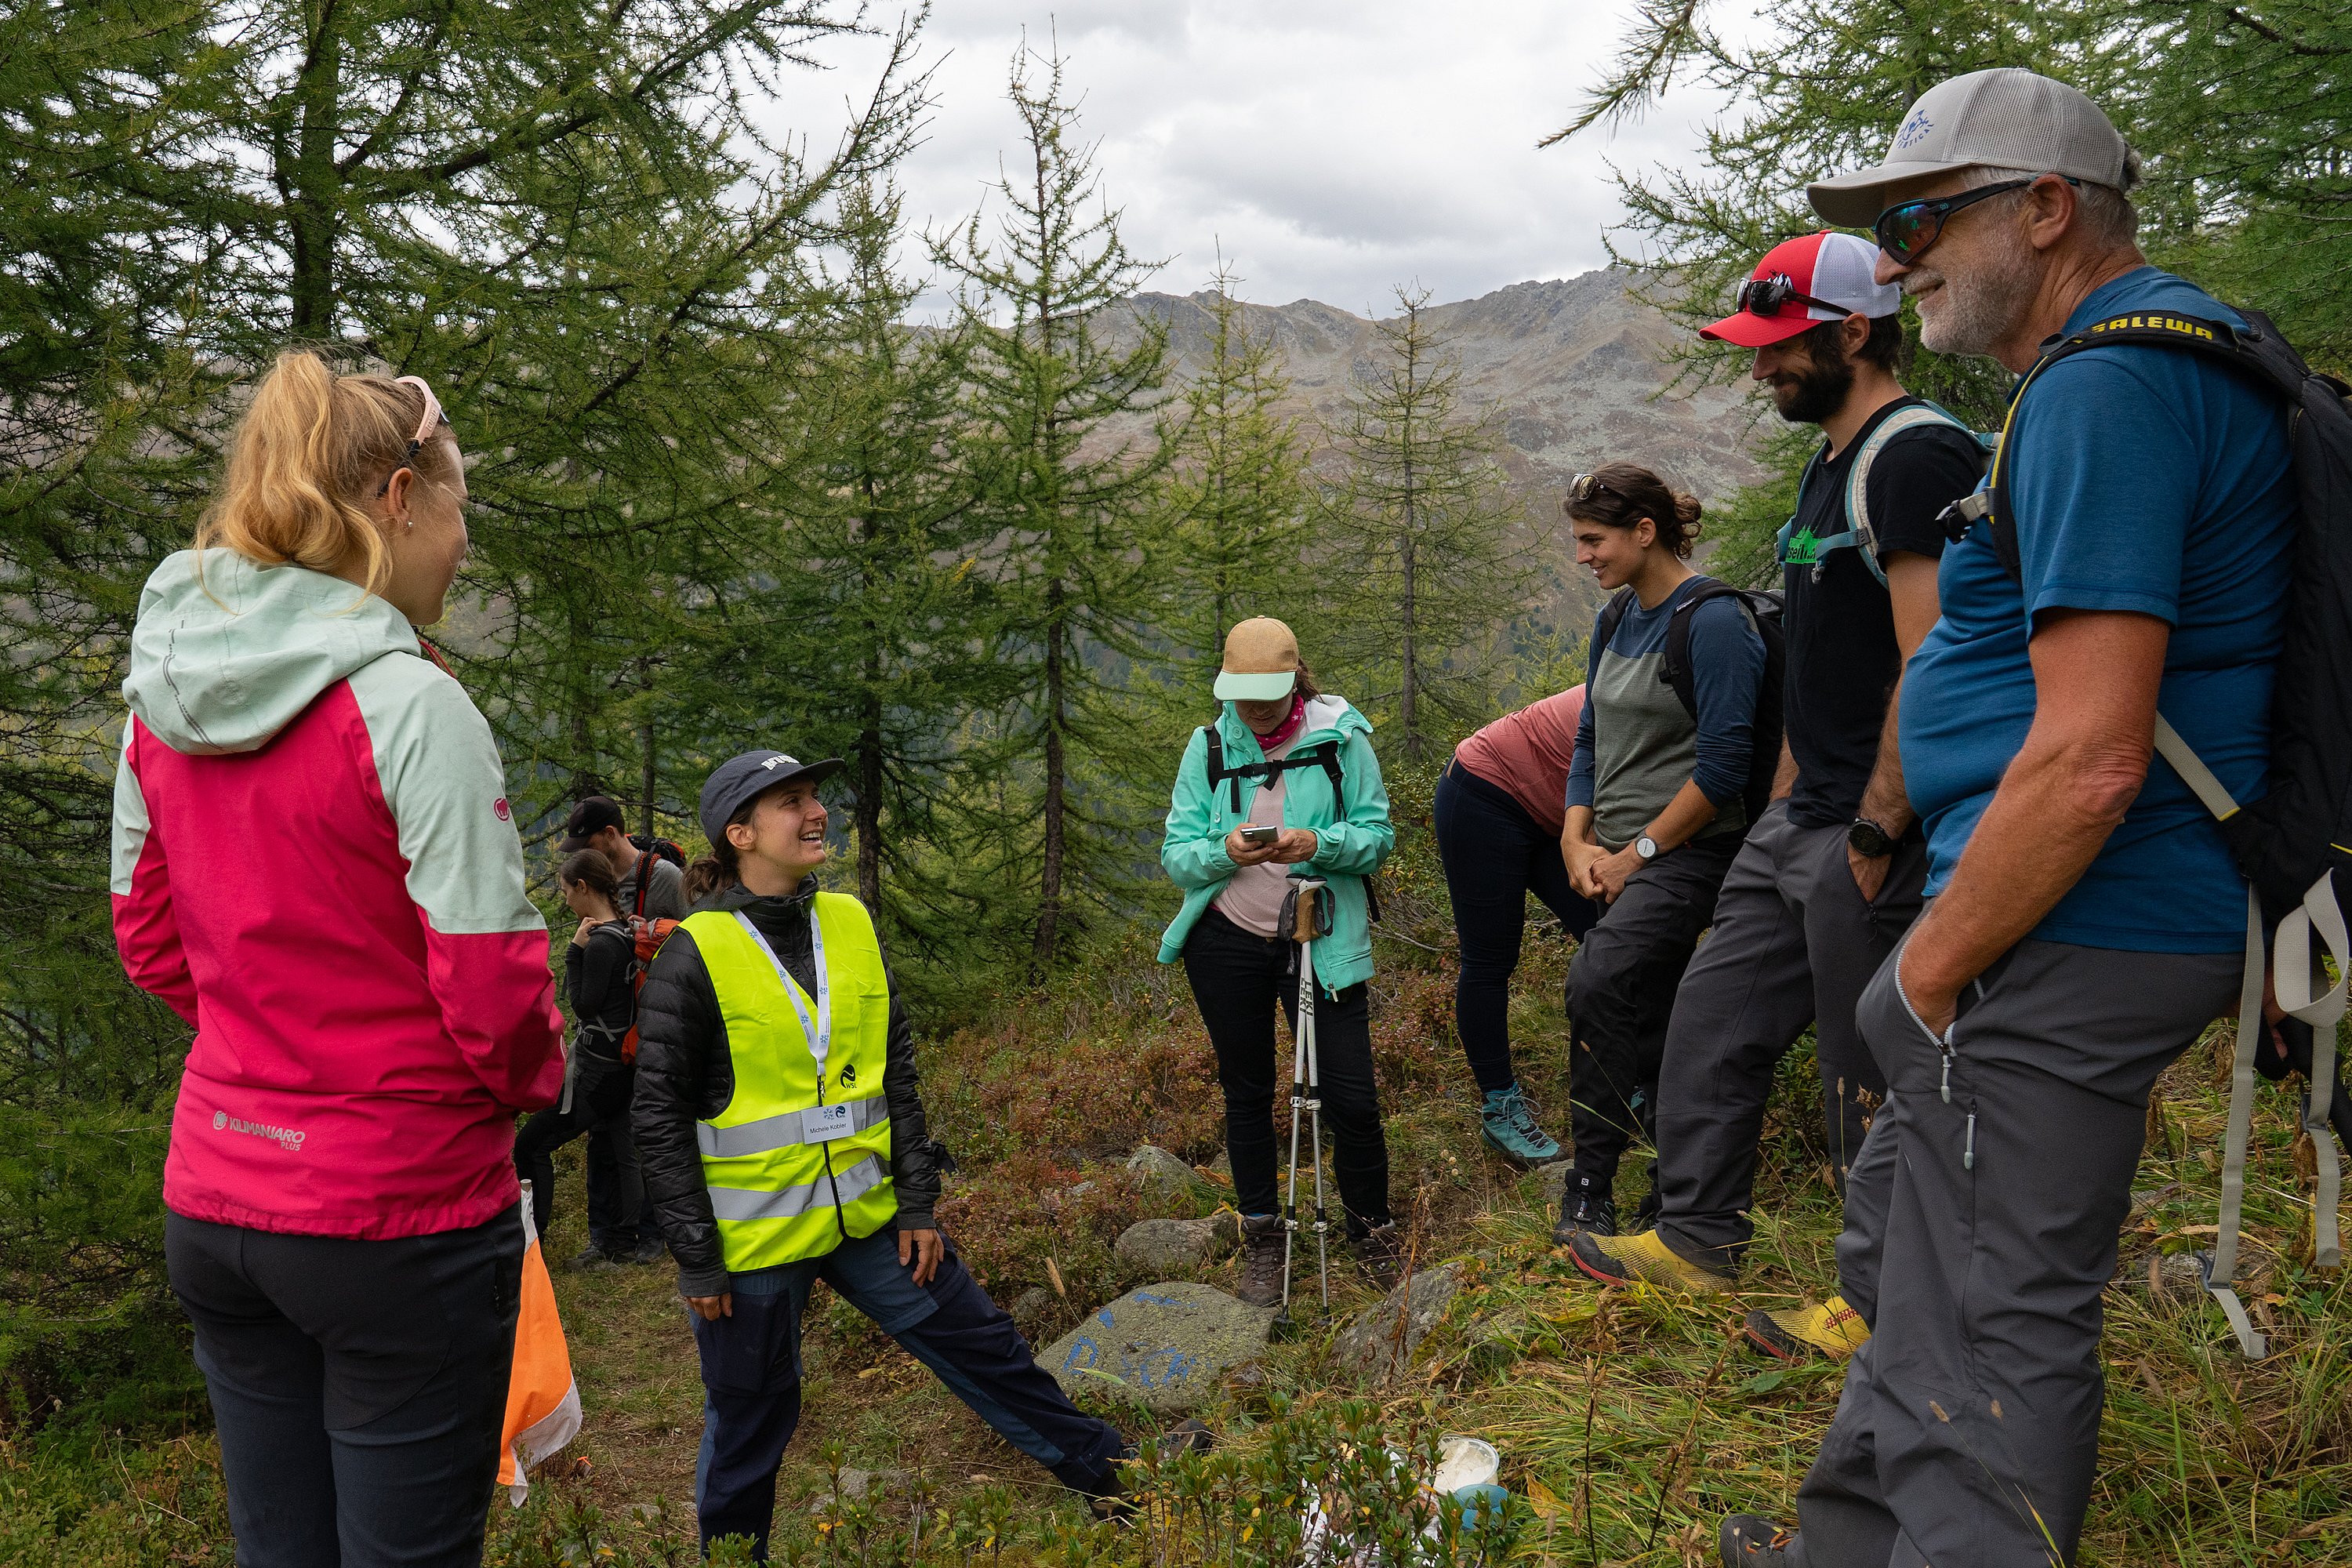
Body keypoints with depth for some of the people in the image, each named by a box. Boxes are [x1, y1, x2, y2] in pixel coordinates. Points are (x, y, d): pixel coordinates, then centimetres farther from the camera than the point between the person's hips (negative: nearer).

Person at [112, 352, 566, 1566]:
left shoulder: (162, 692, 3)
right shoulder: (409, 702, -19)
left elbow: (147, 935, 12)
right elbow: (489, 983, -19)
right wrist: (532, 1081, 0)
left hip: (213, 1201, 7)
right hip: (399, 1215, -7)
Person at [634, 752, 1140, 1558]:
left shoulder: (851, 923, 2)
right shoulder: (694, 956, -13)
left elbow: (898, 1074, 7)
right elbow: (661, 1117, -10)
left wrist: (918, 1202, 4)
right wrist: (697, 1260, -9)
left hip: (869, 1215, 4)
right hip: (753, 1239, -4)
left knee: (983, 1345, 13)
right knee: (750, 1426, 12)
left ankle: (1107, 1473, 30)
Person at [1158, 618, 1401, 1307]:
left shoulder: (1342, 738, -5)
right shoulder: (1208, 746, 1)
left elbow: (1377, 835, -5)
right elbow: (1176, 855, -2)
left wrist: (1319, 844, -24)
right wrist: (1225, 851, -24)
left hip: (1321, 941, -2)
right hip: (1226, 940, 2)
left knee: (1352, 1099, -3)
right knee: (1247, 1094, 13)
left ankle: (1372, 1233, 22)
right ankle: (1261, 1241, 30)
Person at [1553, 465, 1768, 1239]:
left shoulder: (1714, 620, -13)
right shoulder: (1616, 621, 12)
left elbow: (1723, 765, -17)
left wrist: (1637, 852, -13)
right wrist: (1577, 841, 5)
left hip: (1688, 853, -8)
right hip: (1618, 859, 8)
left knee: (1598, 982, -25)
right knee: (1644, 1017, 12)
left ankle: (1590, 1189, -14)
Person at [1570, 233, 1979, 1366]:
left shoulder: (1916, 456, -16)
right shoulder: (1833, 464, 16)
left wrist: (1876, 836, -22)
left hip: (1874, 840, -10)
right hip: (1800, 822, 10)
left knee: (1873, 1078, 3)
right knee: (1715, 1018, 14)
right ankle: (1697, 1238, 28)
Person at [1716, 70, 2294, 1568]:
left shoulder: (2101, 388, -19)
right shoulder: (2191, 346, 16)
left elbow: (2088, 764, -27)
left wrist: (1930, 971, -15)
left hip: (2064, 941, -11)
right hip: (2138, 919, 11)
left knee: (1987, 1331, -2)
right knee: (1911, 1218, 25)